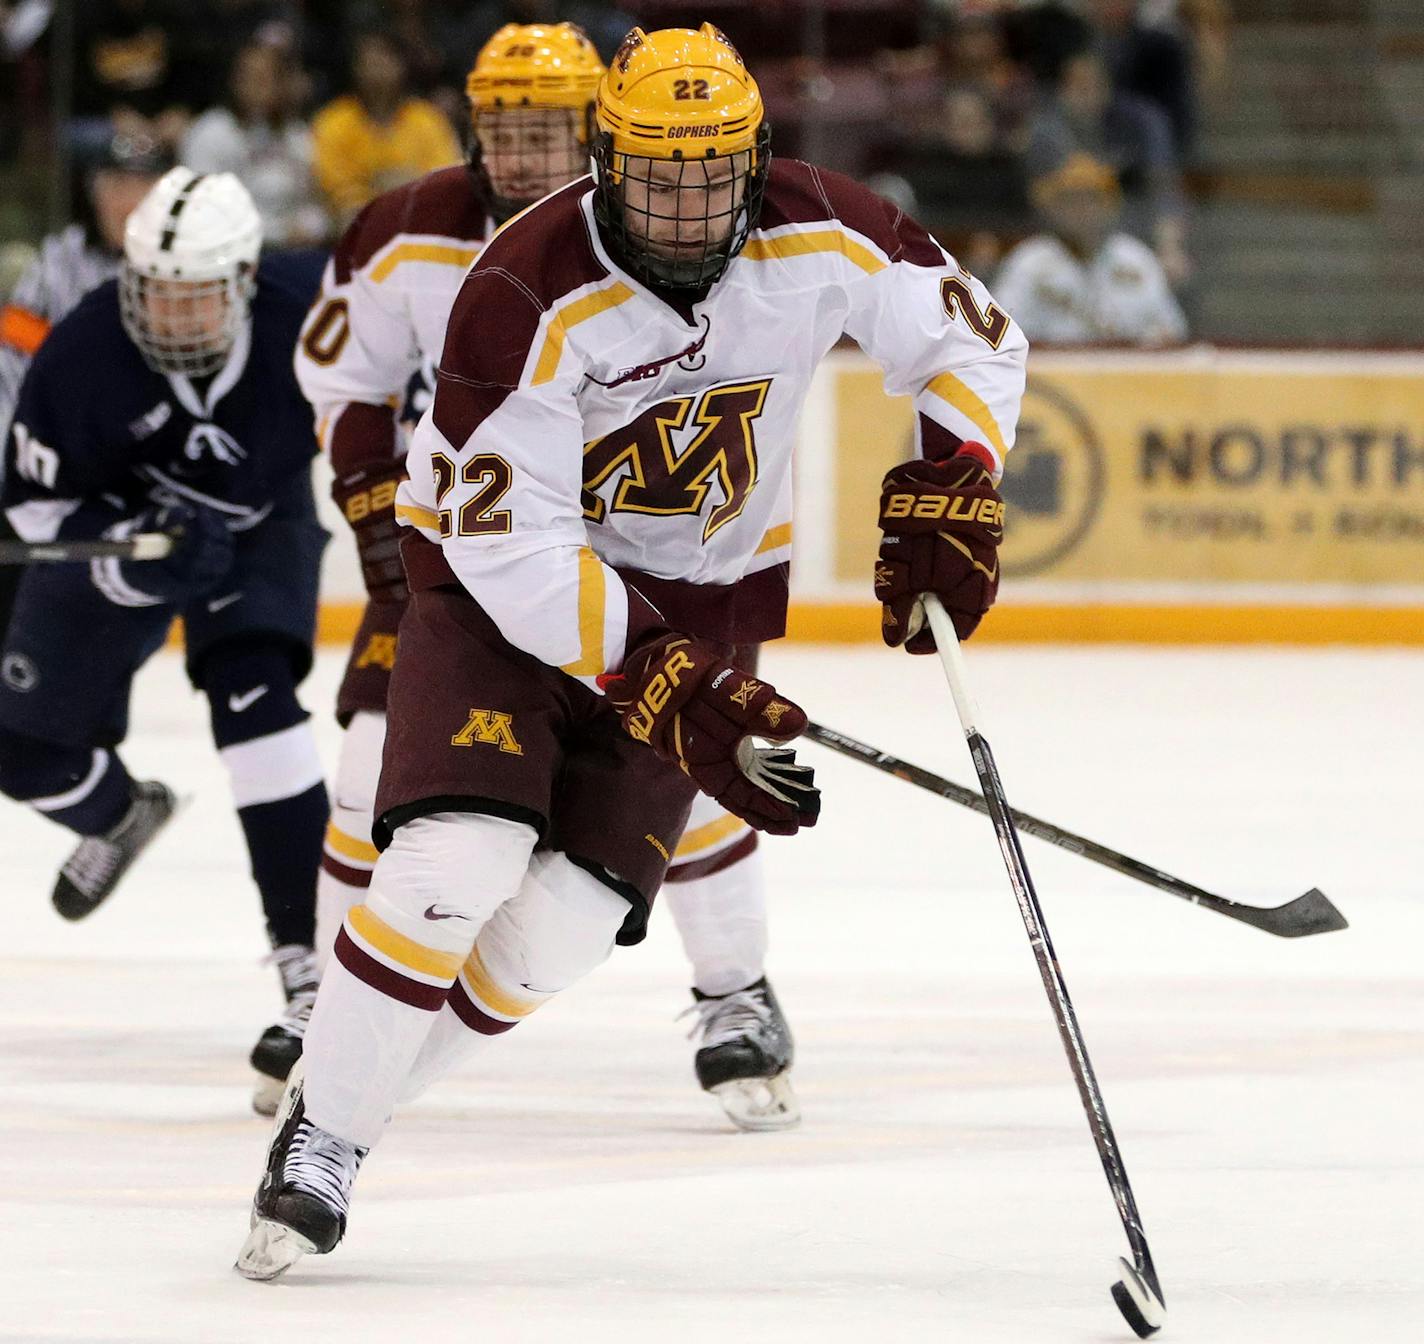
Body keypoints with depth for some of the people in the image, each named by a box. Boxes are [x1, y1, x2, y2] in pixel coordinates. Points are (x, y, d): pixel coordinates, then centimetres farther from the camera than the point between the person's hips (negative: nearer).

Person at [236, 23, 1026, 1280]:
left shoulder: (817, 238, -17)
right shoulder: (530, 295, -28)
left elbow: (972, 338, 0)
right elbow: (509, 542, -28)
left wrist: (949, 493, -15)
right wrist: (663, 684, -33)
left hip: (703, 589, 4)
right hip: (500, 576, -4)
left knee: (569, 913, -9)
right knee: (459, 861, -23)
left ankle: (350, 1106, 9)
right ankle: (317, 1134, -6)